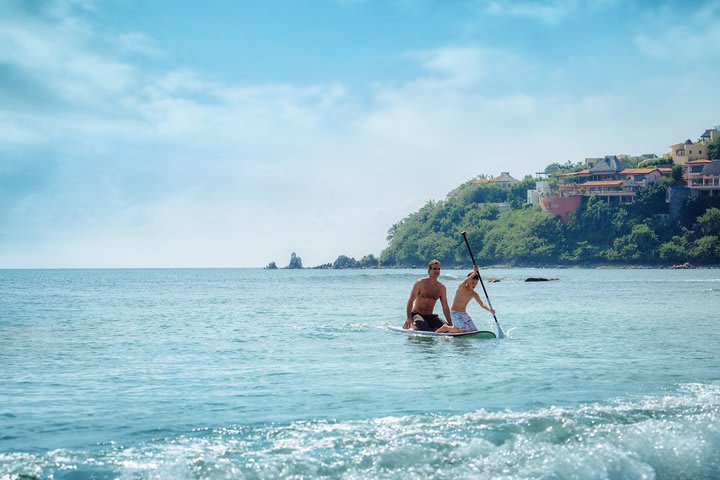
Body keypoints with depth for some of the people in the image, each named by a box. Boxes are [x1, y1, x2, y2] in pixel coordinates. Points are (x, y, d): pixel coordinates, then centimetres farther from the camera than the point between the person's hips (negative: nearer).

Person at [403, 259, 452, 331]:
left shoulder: (442, 288, 6)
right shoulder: (420, 283, -7)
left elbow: (445, 307, 8)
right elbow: (410, 301, -11)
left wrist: (451, 324, 0)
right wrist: (409, 318, -23)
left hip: (430, 317, 6)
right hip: (417, 314, -6)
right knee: (422, 325, -40)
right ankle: (411, 325, -6)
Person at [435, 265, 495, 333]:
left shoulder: (474, 294, 3)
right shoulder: (461, 287, -11)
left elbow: (482, 304, -4)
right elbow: (464, 283, -35)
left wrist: (489, 309, -23)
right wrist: (474, 273, -39)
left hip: (464, 313, 7)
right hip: (455, 312, -7)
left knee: (474, 331, 3)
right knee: (464, 330, -22)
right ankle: (446, 328, 0)